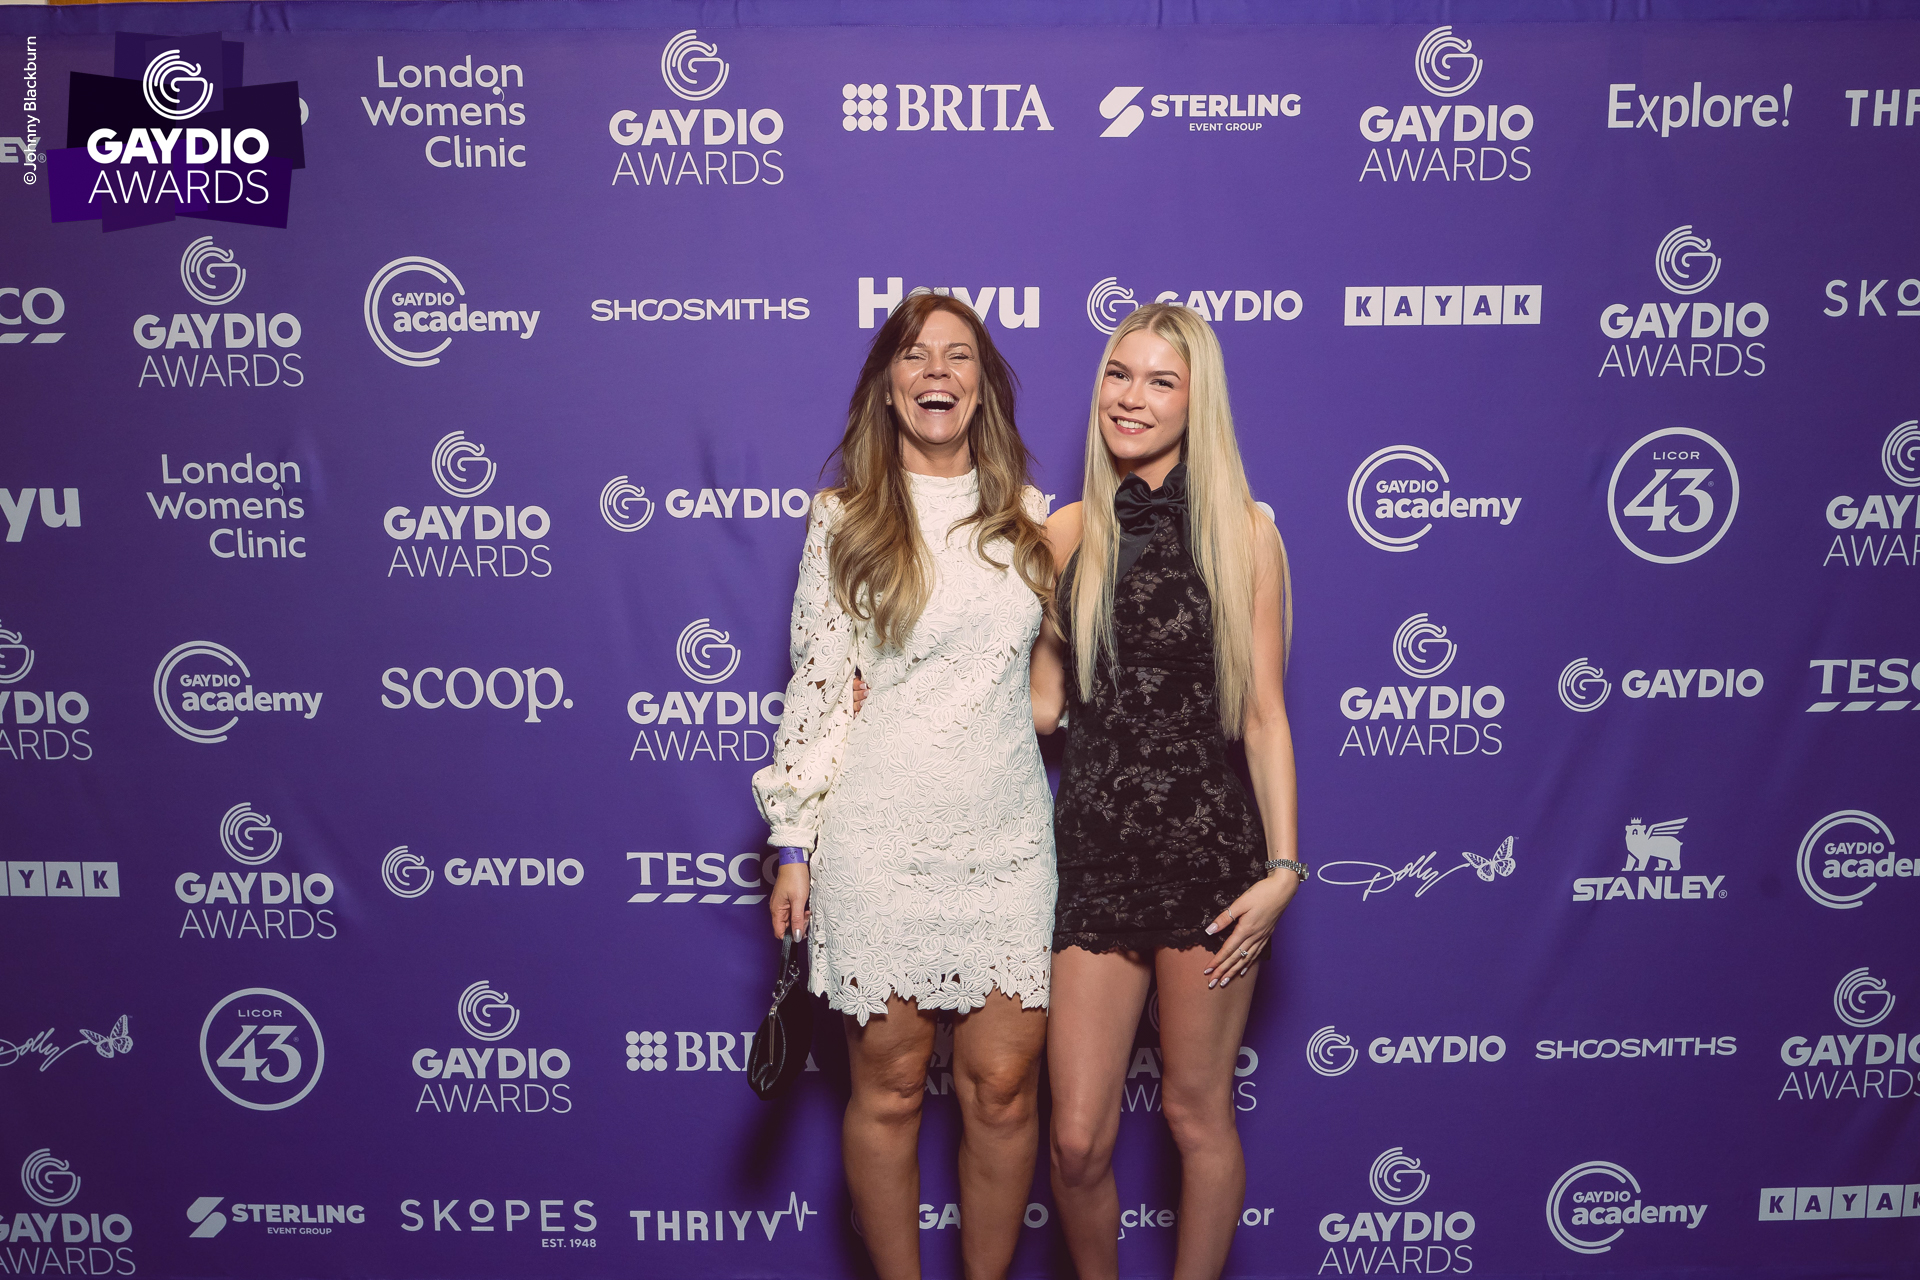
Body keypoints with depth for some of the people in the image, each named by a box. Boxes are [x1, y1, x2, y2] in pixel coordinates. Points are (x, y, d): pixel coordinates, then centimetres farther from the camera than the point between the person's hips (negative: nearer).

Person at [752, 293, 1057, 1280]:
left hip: (1008, 836, 3)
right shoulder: (845, 521, -1)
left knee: (1003, 1086, 7)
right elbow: (815, 687, -1)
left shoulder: (1029, 514, 8)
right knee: (889, 1088, 8)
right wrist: (794, 843, -1)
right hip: (881, 838, -2)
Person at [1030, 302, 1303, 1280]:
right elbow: (1042, 704, 9)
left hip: (1209, 851, -2)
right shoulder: (1067, 533, 6)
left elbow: (1262, 712, -1)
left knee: (1196, 1114, 10)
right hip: (1092, 854, 2)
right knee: (1078, 1139, 3)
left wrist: (1283, 866, -6)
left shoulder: (1242, 533, 0)